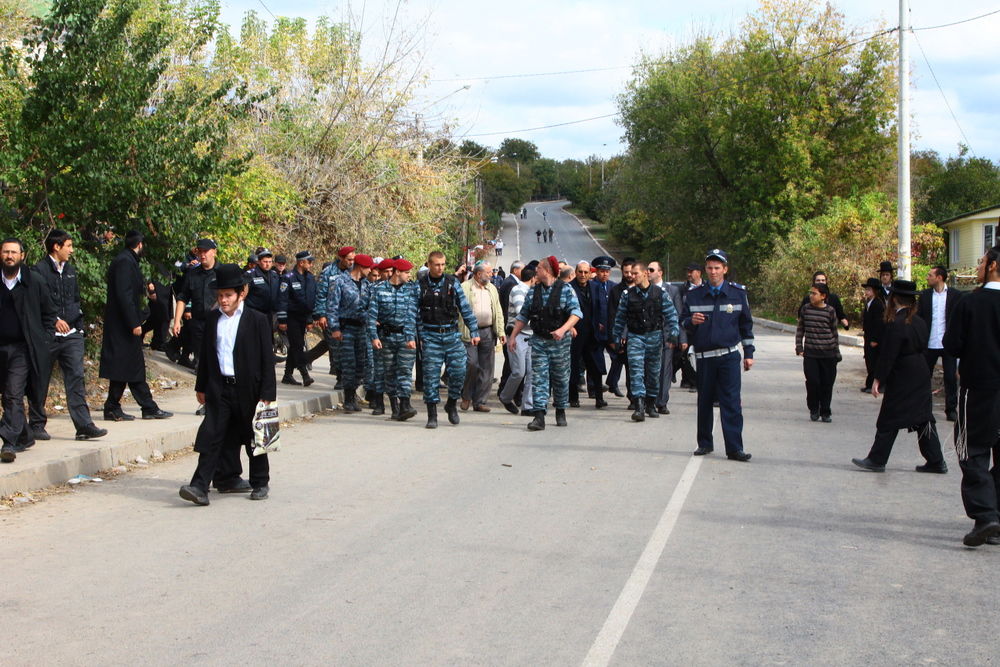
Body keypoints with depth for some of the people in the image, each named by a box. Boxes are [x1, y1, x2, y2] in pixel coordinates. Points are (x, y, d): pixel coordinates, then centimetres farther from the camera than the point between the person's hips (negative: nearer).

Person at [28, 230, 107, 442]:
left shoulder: (70, 270, 16)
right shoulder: (40, 270, -6)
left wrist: (79, 327, 17)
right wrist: (55, 319, -25)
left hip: (71, 334, 5)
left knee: (76, 378, -4)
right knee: (40, 382, 4)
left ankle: (84, 425, -8)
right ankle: (37, 424, 17)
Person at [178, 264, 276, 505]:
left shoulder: (258, 320, -4)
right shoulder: (213, 319, 9)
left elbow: (267, 358, -5)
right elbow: (205, 354, 15)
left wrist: (267, 393, -9)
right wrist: (201, 386, 13)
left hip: (248, 390, -3)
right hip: (219, 388, 3)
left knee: (253, 438, 8)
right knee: (213, 437, -2)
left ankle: (260, 482, 22)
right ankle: (200, 486, -5)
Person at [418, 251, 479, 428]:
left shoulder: (452, 283, 4)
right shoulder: (420, 285, 2)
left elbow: (465, 308, 5)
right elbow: (417, 313, 5)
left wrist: (474, 332, 0)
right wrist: (420, 336, 1)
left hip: (452, 334, 1)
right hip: (431, 336, -1)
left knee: (459, 371, -4)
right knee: (431, 374, -4)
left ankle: (452, 404, 21)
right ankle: (432, 415, 3)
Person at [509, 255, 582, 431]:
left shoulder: (565, 289, -5)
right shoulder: (532, 291, 8)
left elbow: (576, 312, -13)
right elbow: (523, 316, 15)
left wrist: (563, 329, -27)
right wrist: (513, 336, 10)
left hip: (560, 342, -3)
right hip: (538, 340, 3)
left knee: (561, 377, 7)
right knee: (539, 377, -6)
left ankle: (561, 412, 25)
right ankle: (539, 417, -10)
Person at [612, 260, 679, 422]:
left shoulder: (660, 294, 0)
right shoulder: (627, 294, 3)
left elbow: (671, 315, 2)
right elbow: (620, 317, 9)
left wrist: (672, 335, -8)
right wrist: (617, 337, 9)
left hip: (654, 336, 0)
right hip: (635, 337, 0)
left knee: (654, 372, 8)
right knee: (636, 371, -13)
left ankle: (651, 404, 24)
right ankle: (639, 406, -18)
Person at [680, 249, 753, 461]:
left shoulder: (738, 293, 5)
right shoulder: (694, 295, 6)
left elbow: (746, 324, 12)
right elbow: (683, 322, 11)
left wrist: (748, 353, 10)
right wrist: (691, 321, -13)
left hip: (729, 355, -2)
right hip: (704, 355, 2)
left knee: (731, 402, -8)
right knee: (704, 402, 8)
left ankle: (734, 448, -8)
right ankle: (705, 443, 21)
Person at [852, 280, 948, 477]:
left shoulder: (895, 324, -17)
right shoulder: (919, 322, 6)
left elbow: (887, 355, -17)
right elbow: (923, 347, 13)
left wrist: (878, 380, -12)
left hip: (901, 379, -7)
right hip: (921, 377, 7)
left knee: (889, 420, 1)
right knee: (923, 418, 12)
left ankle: (877, 459, 8)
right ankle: (936, 461, 14)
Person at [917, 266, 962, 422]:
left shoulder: (955, 295, -1)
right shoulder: (924, 295, 6)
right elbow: (918, 317, 7)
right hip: (929, 343, 2)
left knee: (951, 378, 2)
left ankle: (951, 409, 11)